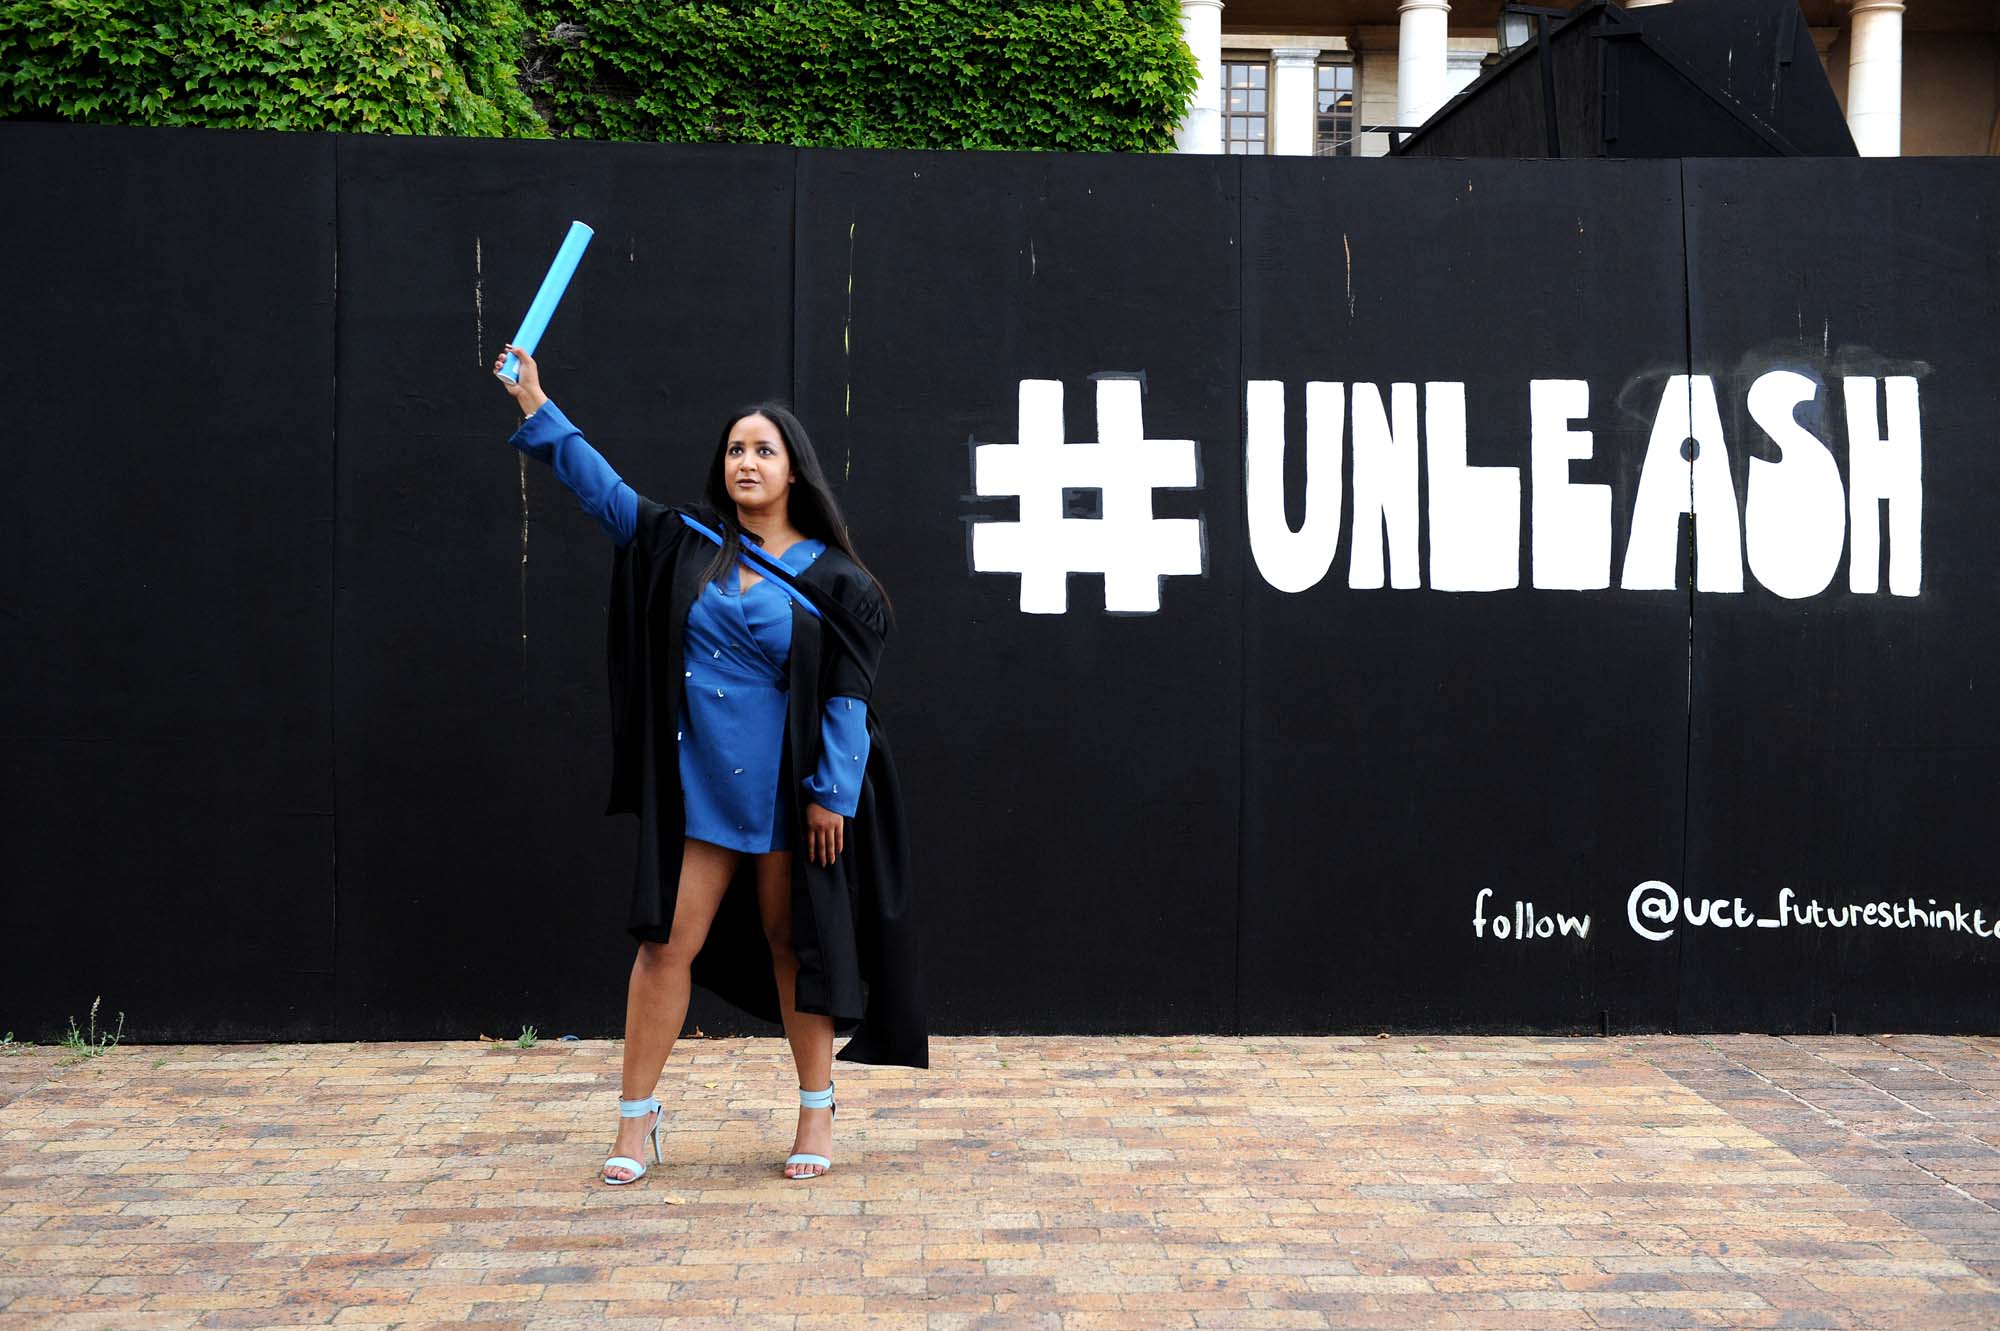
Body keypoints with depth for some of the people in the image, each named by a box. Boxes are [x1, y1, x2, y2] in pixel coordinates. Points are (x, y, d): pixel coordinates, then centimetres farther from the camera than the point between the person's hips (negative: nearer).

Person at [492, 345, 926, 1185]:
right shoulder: (687, 543, 6)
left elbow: (846, 696, -6)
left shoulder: (830, 579, -3)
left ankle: (817, 1108, 22)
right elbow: (598, 484, 8)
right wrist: (535, 405, 2)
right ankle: (637, 1114, 10)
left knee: (792, 941, 8)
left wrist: (831, 793, -12)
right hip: (697, 785, 2)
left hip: (784, 793, -2)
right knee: (668, 942, 0)